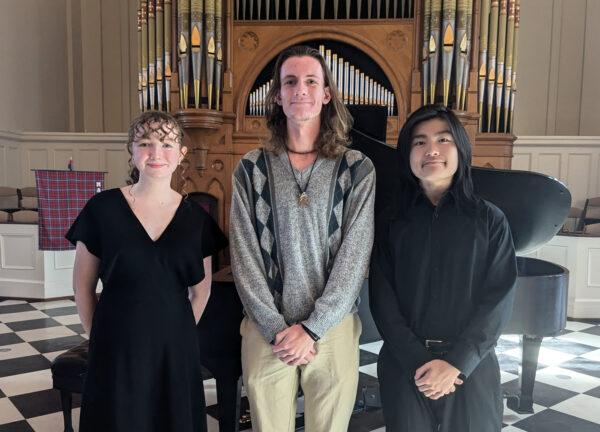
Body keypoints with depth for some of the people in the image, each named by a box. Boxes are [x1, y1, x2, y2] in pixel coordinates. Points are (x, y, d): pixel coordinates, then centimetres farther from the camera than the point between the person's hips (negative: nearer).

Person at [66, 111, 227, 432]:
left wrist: (179, 334, 8)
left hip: (176, 352, 2)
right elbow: (83, 287, 3)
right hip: (116, 351, -1)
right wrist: (100, 337, 5)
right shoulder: (103, 208, -5)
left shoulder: (195, 218, 0)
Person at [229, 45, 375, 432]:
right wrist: (276, 329, -9)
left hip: (332, 329, 0)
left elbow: (354, 257, -6)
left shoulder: (358, 169, -1)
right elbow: (245, 257, -2)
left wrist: (311, 328, -10)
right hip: (267, 331, 1)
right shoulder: (251, 169, 1)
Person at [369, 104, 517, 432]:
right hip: (405, 367, 1)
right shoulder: (389, 223, 1)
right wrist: (419, 361, -15)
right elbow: (382, 300, -4)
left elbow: (499, 297, -6)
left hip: (472, 368, 0)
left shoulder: (489, 219, 0)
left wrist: (457, 362, -15)